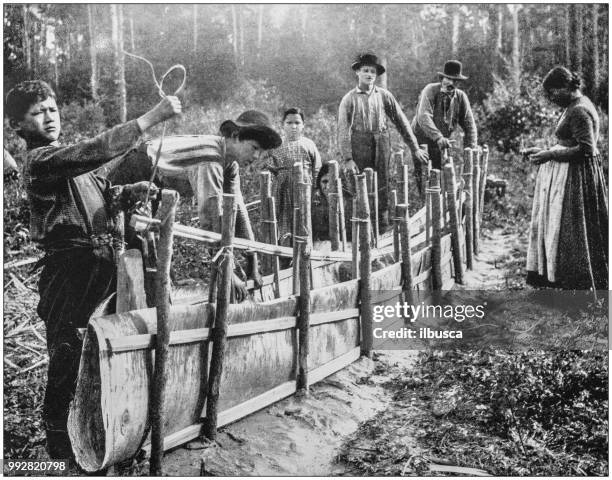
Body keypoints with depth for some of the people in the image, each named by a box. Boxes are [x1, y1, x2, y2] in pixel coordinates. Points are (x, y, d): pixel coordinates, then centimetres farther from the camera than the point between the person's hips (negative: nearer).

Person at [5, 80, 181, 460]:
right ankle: (59, 443, 12)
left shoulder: (70, 159, 20)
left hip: (103, 263, 8)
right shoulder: (40, 161, -10)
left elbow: (103, 195, 26)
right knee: (67, 357, -3)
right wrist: (150, 118, -29)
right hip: (70, 268, -8)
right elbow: (95, 151, -25)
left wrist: (132, 191, 3)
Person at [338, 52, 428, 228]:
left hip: (381, 146, 2)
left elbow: (401, 121, 10)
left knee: (382, 187, 2)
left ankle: (384, 224, 11)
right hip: (359, 145, -2)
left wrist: (415, 149, 7)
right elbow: (343, 130, -3)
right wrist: (347, 159, -12)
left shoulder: (384, 96, 8)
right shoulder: (349, 99, 1)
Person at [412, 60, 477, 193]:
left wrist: (470, 150, -15)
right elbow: (423, 117, -30)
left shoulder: (461, 97, -2)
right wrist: (438, 138, -43)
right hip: (421, 141, -3)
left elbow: (469, 125, -2)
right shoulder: (430, 90, -15)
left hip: (442, 144, 4)